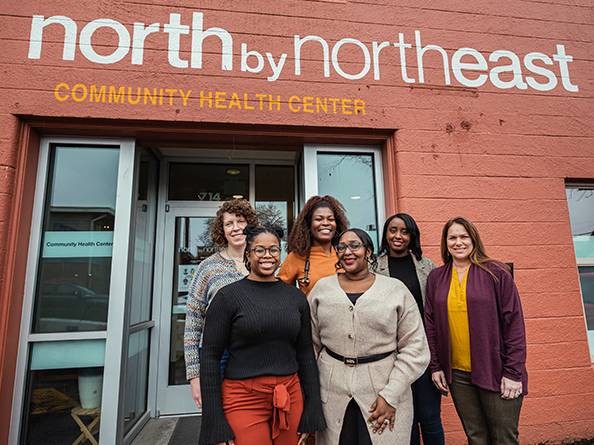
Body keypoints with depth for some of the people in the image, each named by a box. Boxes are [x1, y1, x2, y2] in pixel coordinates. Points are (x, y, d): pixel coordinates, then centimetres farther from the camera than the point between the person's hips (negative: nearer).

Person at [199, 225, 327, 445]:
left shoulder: (296, 296, 4)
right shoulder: (228, 296, -7)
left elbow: (305, 352, 8)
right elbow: (210, 356, -6)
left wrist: (311, 412, 6)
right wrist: (215, 427, -7)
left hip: (290, 398, 4)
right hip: (244, 400, -3)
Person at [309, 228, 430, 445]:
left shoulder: (396, 290, -1)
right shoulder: (322, 288, 4)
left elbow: (415, 348, -2)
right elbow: (310, 345, 8)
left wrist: (391, 395, -8)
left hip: (385, 389, -1)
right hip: (332, 394, 1)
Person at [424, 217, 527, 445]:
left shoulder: (496, 273, -4)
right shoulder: (436, 278, 5)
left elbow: (514, 323, -5)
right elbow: (430, 324, 9)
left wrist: (513, 372, -9)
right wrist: (436, 366, 6)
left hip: (495, 372, -2)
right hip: (457, 374, 3)